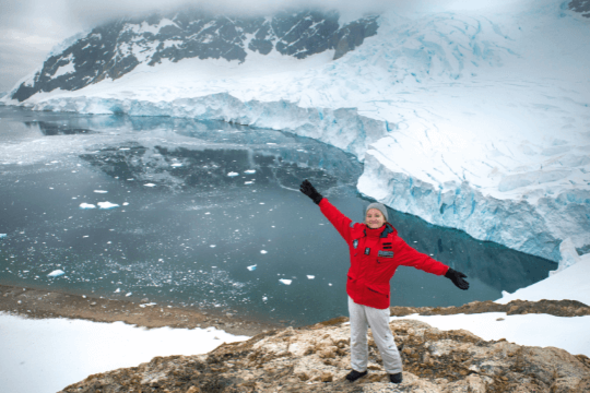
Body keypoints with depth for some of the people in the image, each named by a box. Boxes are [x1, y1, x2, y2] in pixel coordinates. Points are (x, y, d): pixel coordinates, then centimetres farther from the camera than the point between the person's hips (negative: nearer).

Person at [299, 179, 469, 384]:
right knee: (356, 336, 20)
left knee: (383, 339, 11)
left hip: (377, 299, -4)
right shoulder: (356, 232, -7)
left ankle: (394, 369, 38)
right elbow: (336, 217, 2)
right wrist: (317, 198, 6)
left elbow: (420, 259, -18)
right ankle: (359, 367, 44)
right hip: (354, 295, 4)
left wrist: (448, 273, -22)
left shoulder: (394, 243, -16)